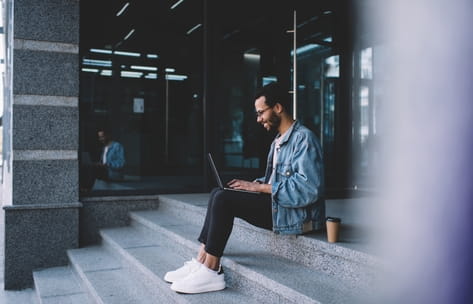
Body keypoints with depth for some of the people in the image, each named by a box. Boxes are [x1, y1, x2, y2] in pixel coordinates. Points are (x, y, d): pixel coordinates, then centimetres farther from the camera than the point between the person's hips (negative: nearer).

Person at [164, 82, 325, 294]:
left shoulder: (303, 138, -14)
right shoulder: (278, 142, 18)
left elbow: (308, 189, -24)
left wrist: (260, 187, -20)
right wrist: (253, 184, 2)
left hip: (297, 215, -10)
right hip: (276, 206, 10)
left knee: (223, 199, -20)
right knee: (218, 194, -1)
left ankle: (211, 272, -13)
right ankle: (201, 262, -6)